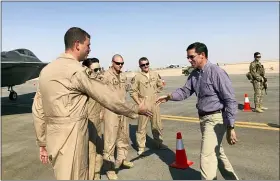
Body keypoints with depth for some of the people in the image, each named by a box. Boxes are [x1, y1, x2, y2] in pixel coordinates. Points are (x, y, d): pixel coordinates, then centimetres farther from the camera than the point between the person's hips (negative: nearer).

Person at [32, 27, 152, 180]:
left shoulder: (46, 70, 9)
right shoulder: (78, 71, -15)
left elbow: (38, 110, 11)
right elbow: (108, 98, -11)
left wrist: (42, 143, 18)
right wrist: (136, 109, 4)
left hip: (54, 138, 8)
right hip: (70, 140, -8)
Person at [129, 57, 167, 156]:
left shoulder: (155, 74, 6)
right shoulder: (137, 77, -7)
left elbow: (160, 85, 20)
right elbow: (133, 91, -8)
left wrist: (155, 92, 7)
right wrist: (139, 103, -12)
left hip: (155, 103, 4)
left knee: (157, 125, 14)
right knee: (142, 126, -1)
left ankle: (159, 143, 30)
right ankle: (141, 147, 11)